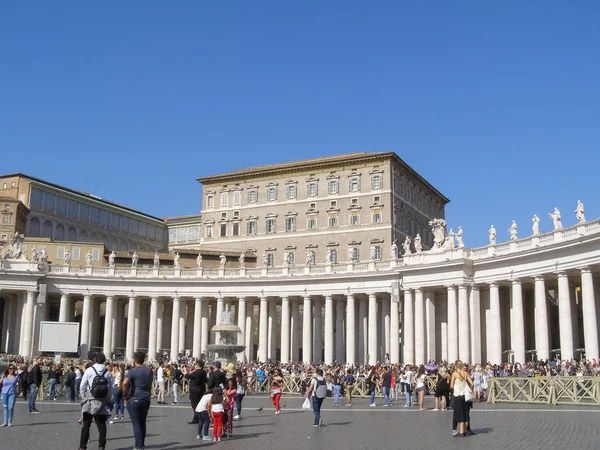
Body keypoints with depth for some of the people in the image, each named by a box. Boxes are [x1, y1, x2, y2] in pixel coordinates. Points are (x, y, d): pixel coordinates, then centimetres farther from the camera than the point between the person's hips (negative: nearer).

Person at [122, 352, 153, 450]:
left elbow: (124, 383, -25)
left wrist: (125, 395, -13)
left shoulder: (132, 371, -11)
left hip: (134, 399, -5)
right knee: (142, 423, 15)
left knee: (136, 424, 0)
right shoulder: (149, 371, 9)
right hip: (146, 399, 5)